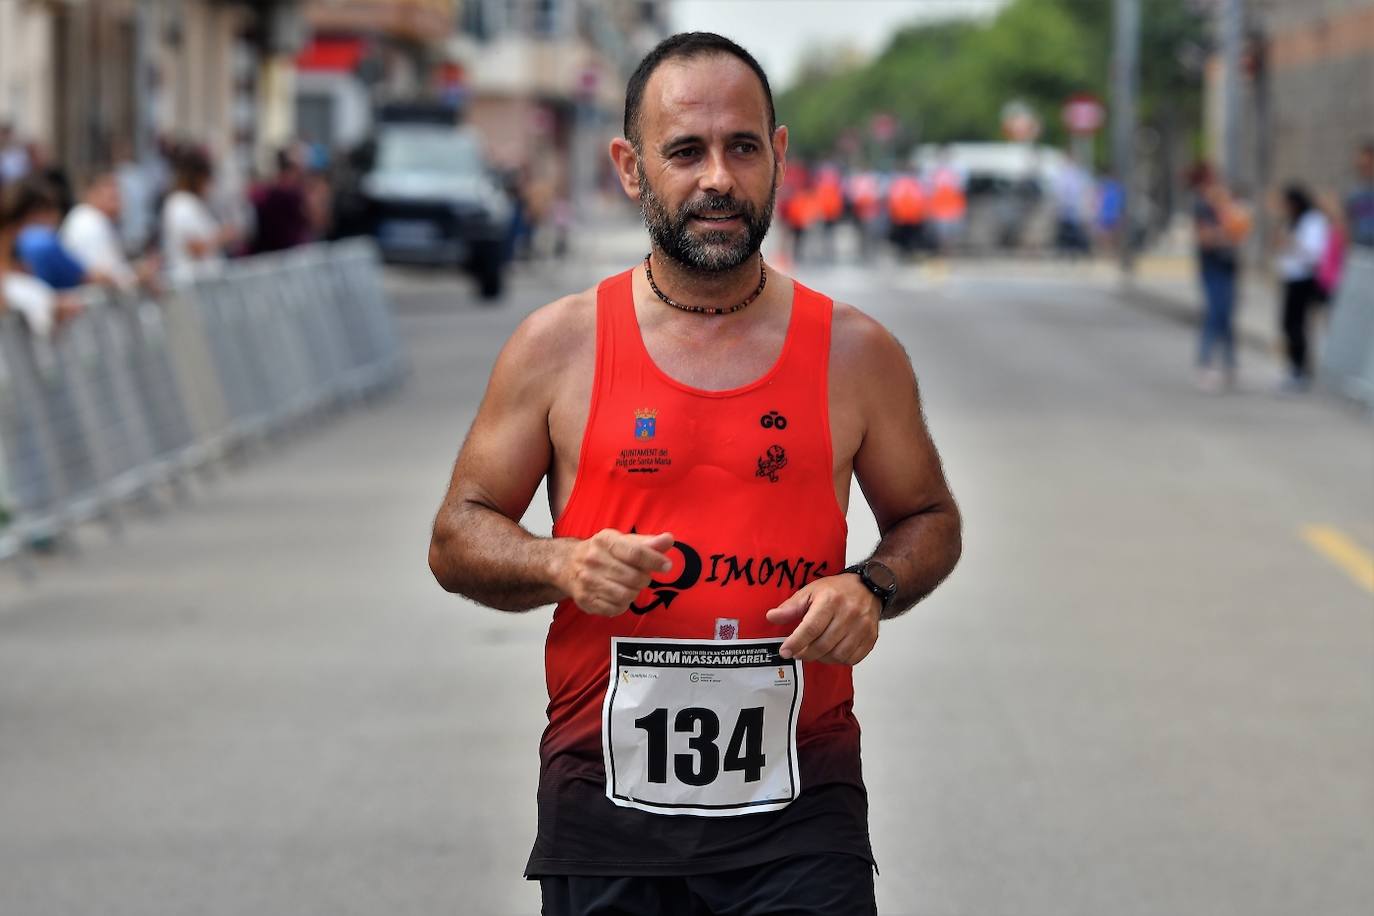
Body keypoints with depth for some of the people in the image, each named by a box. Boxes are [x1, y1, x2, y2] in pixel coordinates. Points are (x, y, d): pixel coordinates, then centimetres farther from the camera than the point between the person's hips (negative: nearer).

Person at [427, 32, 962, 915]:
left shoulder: (856, 351, 4)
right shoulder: (559, 346, 2)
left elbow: (929, 519, 16)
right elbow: (458, 537, 7)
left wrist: (871, 590, -5)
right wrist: (561, 566, -14)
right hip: (604, 803, 0)